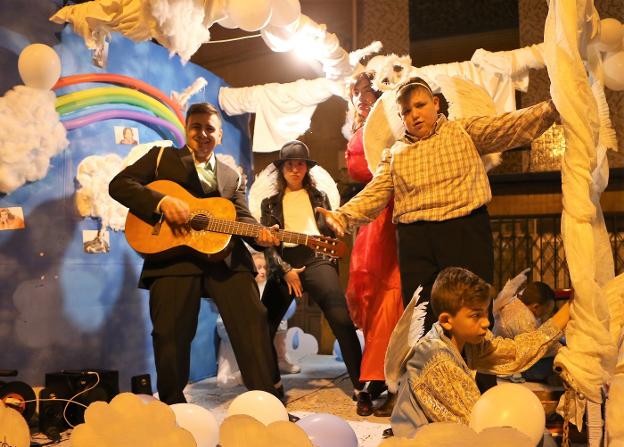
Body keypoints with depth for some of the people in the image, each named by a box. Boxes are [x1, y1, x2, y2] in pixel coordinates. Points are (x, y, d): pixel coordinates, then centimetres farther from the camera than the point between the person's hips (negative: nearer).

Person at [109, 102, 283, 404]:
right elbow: (119, 184, 3)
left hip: (226, 257, 3)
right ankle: (172, 407, 19)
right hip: (173, 256, -2)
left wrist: (260, 234, -12)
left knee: (253, 321, -7)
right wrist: (163, 202, -13)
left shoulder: (231, 177, 24)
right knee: (171, 334, -2)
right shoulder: (161, 157, 14)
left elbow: (242, 217, 12)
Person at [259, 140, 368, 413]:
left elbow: (330, 234, 18)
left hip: (316, 259, -1)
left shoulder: (319, 197, 20)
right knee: (263, 327, -4)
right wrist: (285, 270, -6)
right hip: (282, 264, 2)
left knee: (342, 320, -19)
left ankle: (361, 386, -16)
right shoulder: (271, 203, 17)